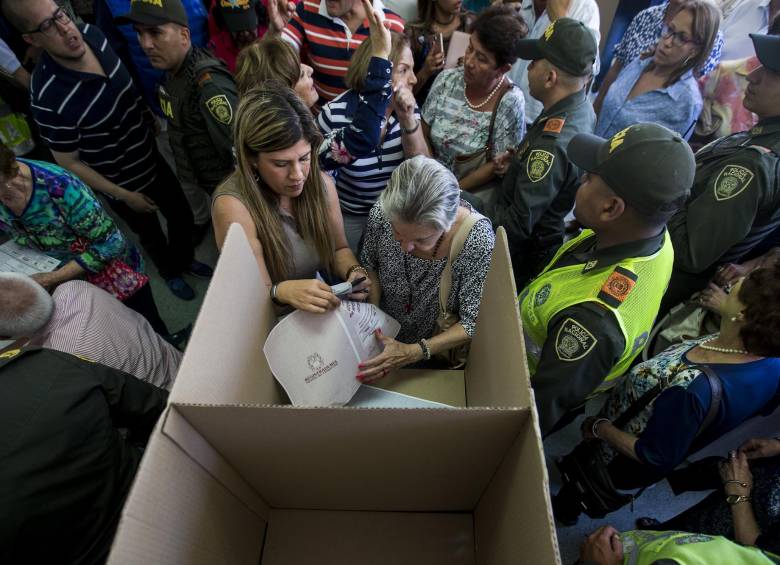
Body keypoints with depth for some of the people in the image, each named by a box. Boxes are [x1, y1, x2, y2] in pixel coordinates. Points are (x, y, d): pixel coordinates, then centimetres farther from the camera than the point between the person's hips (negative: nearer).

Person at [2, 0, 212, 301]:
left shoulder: (93, 34, -14)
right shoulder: (48, 98, -30)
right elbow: (69, 162, -19)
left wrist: (150, 115, 8)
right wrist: (124, 195, -15)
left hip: (151, 159, 5)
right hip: (122, 183, -5)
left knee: (182, 216, 20)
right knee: (151, 235, 20)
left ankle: (185, 259, 51)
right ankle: (171, 273, 51)